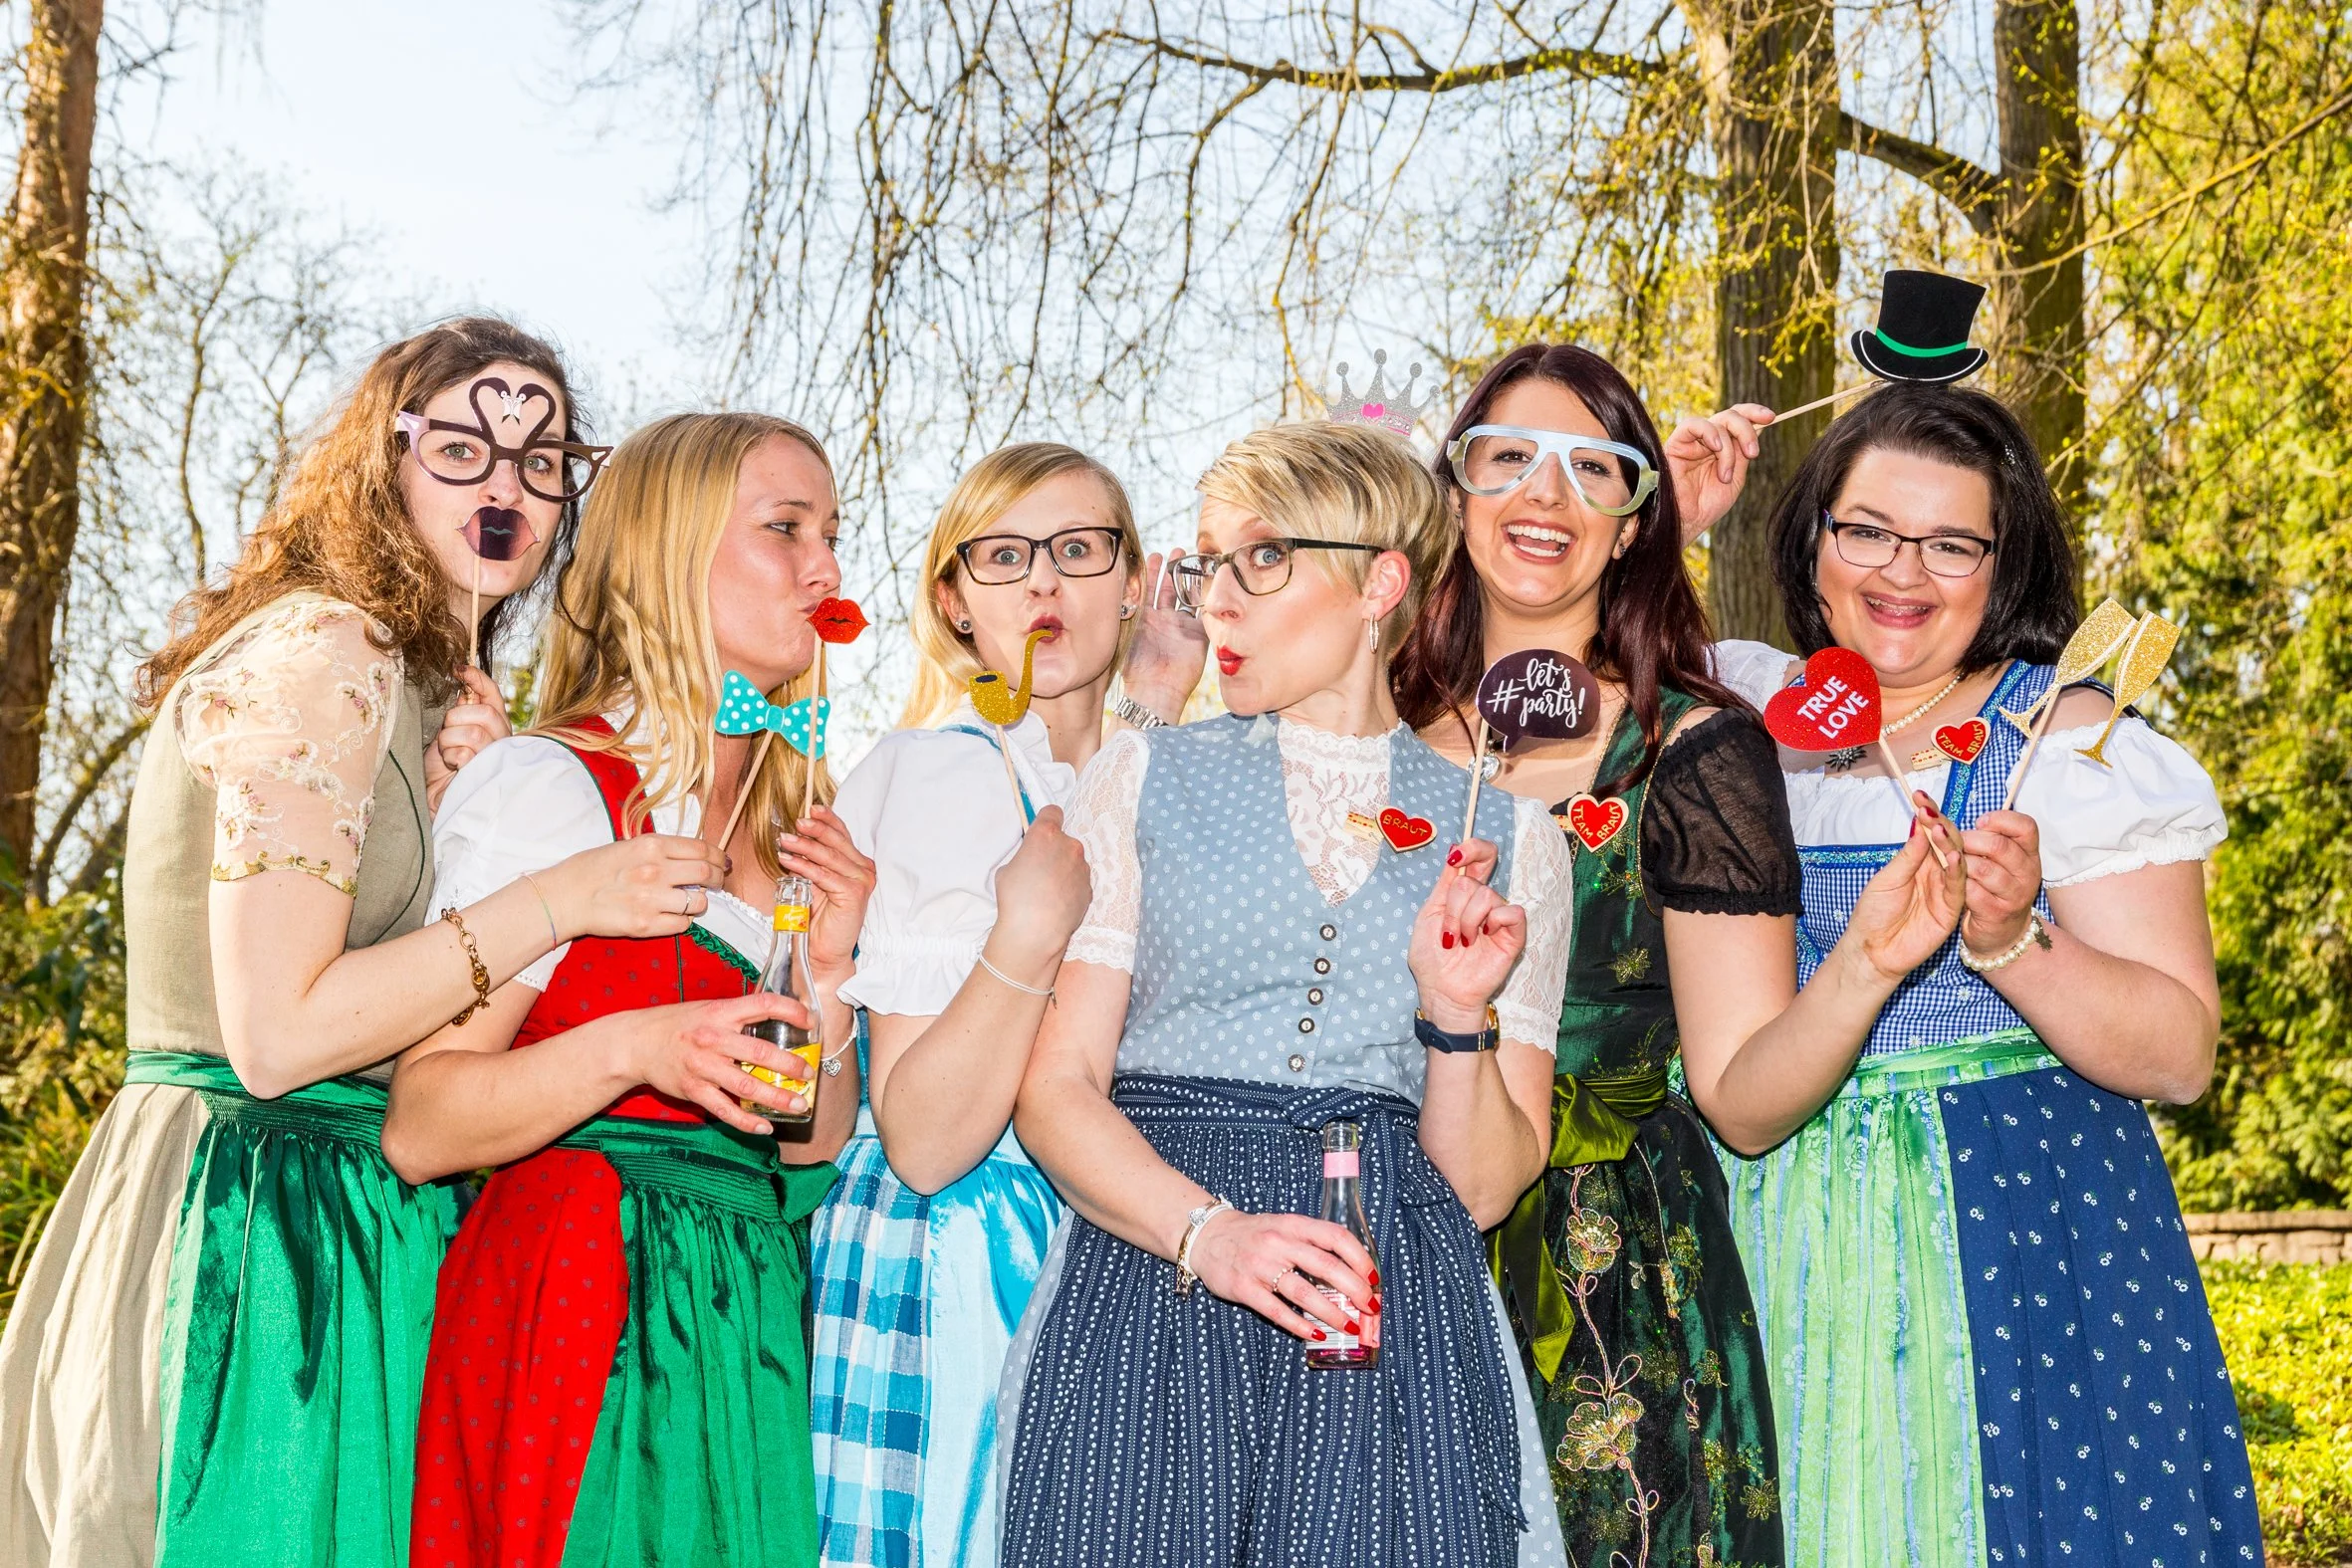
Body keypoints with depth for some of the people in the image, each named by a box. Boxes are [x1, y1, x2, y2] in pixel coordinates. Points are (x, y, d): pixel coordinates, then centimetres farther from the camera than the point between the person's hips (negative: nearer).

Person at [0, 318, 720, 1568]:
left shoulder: (411, 677, 16)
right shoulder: (322, 655, -15)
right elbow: (274, 1033, -21)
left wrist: (437, 794, 2)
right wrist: (555, 901, -19)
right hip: (269, 1232, -10)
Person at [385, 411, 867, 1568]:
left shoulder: (784, 831, 14)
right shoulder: (547, 786, -7)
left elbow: (807, 1156, 12)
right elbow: (417, 1129, -11)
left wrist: (827, 974, -3)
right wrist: (628, 1051, -24)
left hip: (751, 1323, 6)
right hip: (585, 1315, -6)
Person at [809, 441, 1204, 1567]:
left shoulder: (1122, 783, 12)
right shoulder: (950, 768, -13)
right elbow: (919, 1140, -17)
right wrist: (1030, 935, -31)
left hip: (1091, 1256, 7)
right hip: (954, 1274, -7)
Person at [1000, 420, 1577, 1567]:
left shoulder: (1504, 833, 10)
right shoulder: (1145, 777, 9)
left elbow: (1484, 1186, 8)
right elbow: (1056, 1087, 1)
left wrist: (1457, 1013, -9)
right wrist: (1208, 1234, -15)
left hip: (1399, 1315, 1)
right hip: (1149, 1282, 0)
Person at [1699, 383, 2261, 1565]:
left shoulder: (2065, 740, -7)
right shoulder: (1745, 706, 5)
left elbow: (2180, 1056, -9)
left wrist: (2011, 943, -27)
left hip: (2009, 1239, -3)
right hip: (1784, 1249, 4)